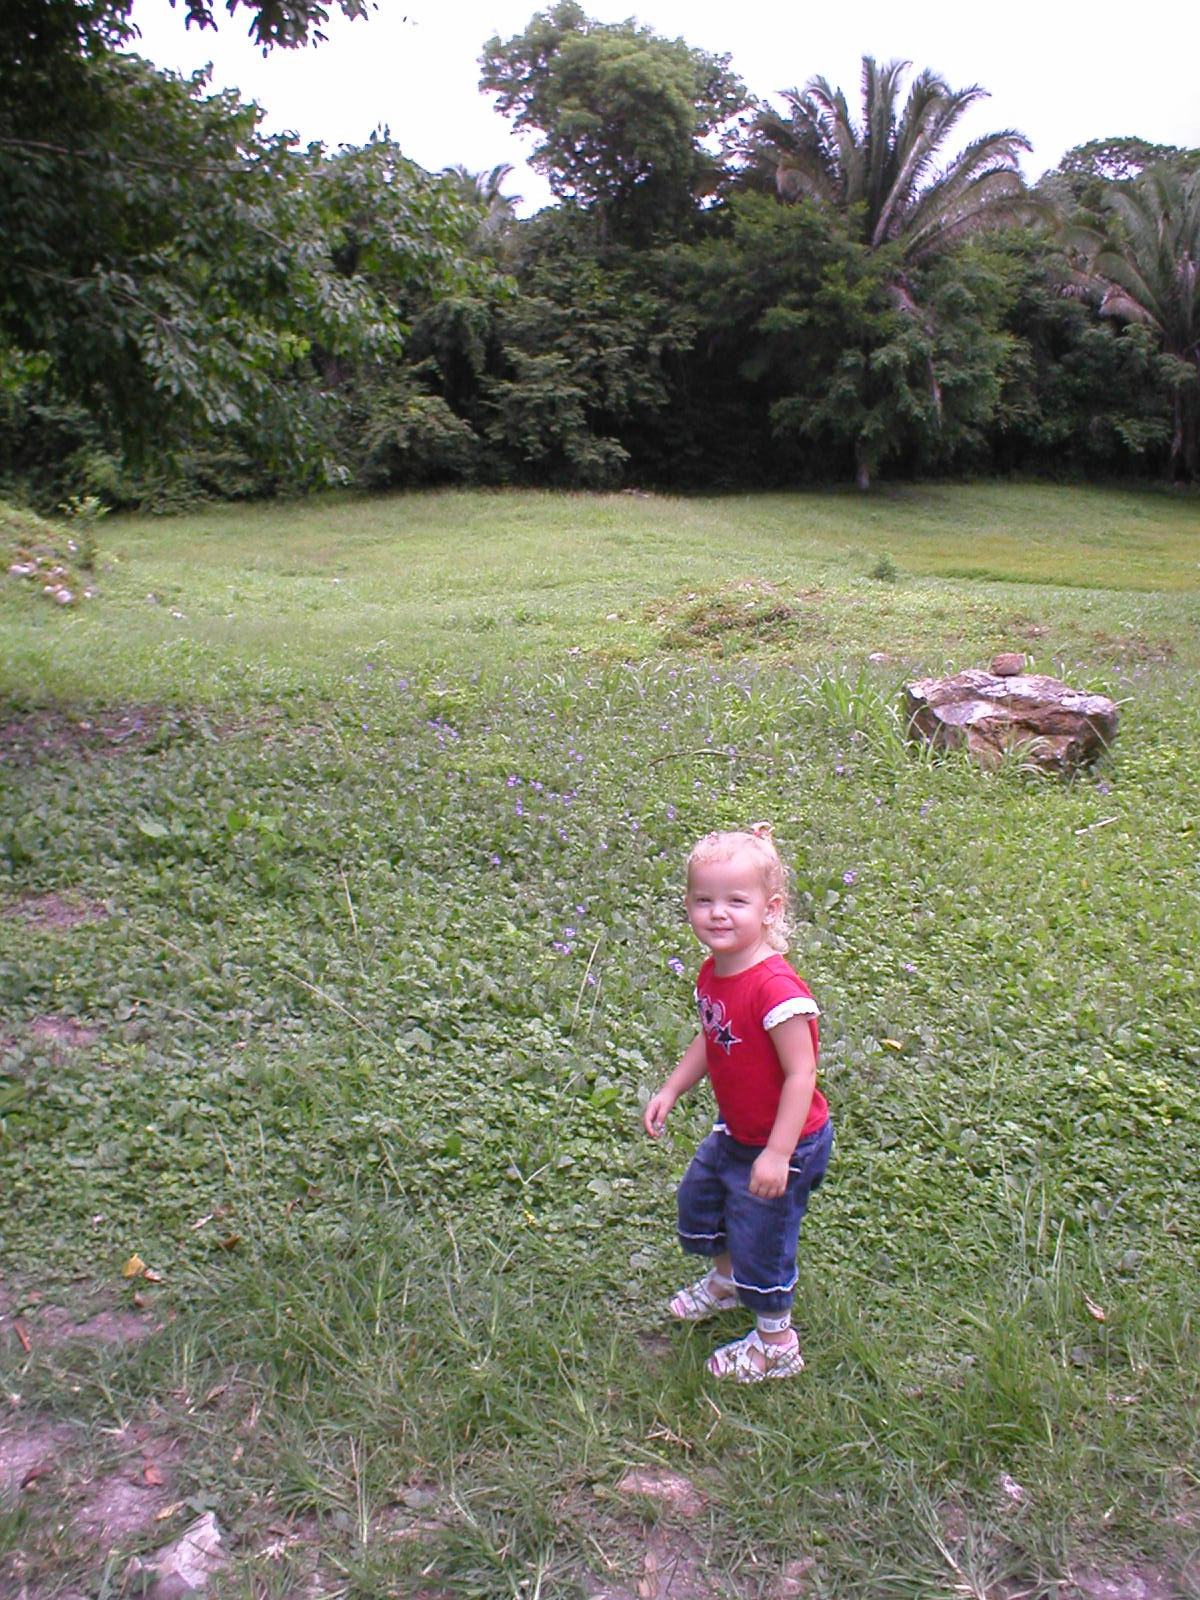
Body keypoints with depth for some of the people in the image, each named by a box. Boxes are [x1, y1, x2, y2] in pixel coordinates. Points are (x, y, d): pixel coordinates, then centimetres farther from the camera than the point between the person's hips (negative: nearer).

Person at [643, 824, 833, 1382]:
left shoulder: (775, 989, -34)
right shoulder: (712, 973, -6)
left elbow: (801, 1074, -30)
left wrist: (778, 1154, -29)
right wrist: (670, 1090, 5)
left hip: (784, 1142, -9)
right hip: (734, 1130, 9)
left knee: (760, 1240, 6)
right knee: (698, 1198, 27)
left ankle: (776, 1345, 33)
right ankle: (725, 1281, 58)